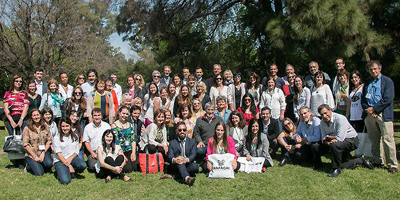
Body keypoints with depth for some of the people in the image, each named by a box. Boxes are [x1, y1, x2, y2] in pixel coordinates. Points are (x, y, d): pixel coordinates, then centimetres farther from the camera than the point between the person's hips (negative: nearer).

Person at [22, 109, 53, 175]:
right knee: (39, 173, -17)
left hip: (44, 152, 2)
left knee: (49, 164, -29)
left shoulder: (45, 127, 4)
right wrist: (35, 156, -12)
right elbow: (25, 144, -8)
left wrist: (43, 153, -9)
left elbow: (49, 141, 3)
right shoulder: (27, 129, -5)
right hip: (31, 154, -2)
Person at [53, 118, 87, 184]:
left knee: (83, 165, -32)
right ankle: (62, 171, 8)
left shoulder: (75, 137, 11)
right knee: (65, 181, -25)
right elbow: (58, 153, -7)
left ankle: (73, 171, 0)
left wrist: (70, 159, -14)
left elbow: (76, 151, 8)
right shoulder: (57, 138, 0)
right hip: (60, 161, -3)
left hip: (72, 158, 3)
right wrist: (69, 166, -16)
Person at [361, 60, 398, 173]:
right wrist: (368, 109, -4)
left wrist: (374, 109, -10)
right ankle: (378, 162, 20)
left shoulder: (387, 81, 3)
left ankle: (392, 165, 2)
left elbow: (388, 99, -8)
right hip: (370, 115, 5)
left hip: (383, 114, -5)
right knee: (374, 140, 9)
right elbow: (363, 100, 15)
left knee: (388, 140, -7)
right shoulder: (367, 84, 18)